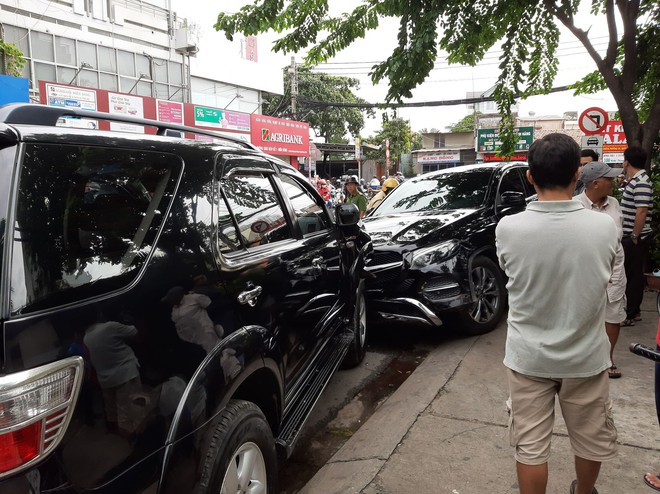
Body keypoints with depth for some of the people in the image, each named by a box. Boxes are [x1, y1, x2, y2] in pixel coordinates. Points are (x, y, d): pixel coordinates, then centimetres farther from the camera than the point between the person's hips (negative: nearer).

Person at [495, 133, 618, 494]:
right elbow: (603, 278, 3)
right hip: (585, 356, 1)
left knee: (530, 444, 13)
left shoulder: (507, 228, -17)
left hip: (528, 356, -1)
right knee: (592, 438, 25)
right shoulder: (604, 227, -15)